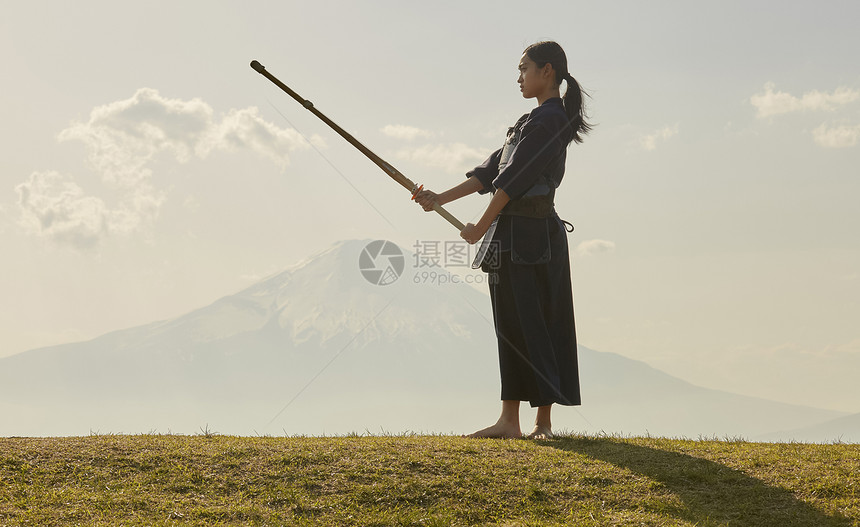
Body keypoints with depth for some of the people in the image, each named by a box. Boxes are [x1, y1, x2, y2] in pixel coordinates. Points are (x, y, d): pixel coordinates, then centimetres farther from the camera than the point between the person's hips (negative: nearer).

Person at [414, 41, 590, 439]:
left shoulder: (548, 120, -12)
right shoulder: (536, 121, 20)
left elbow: (513, 179, -16)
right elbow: (491, 171, 20)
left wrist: (481, 227, -9)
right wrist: (440, 199, 16)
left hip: (523, 236, -10)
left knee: (525, 324, -7)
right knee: (513, 325, 8)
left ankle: (543, 421, -2)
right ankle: (510, 420, 10)